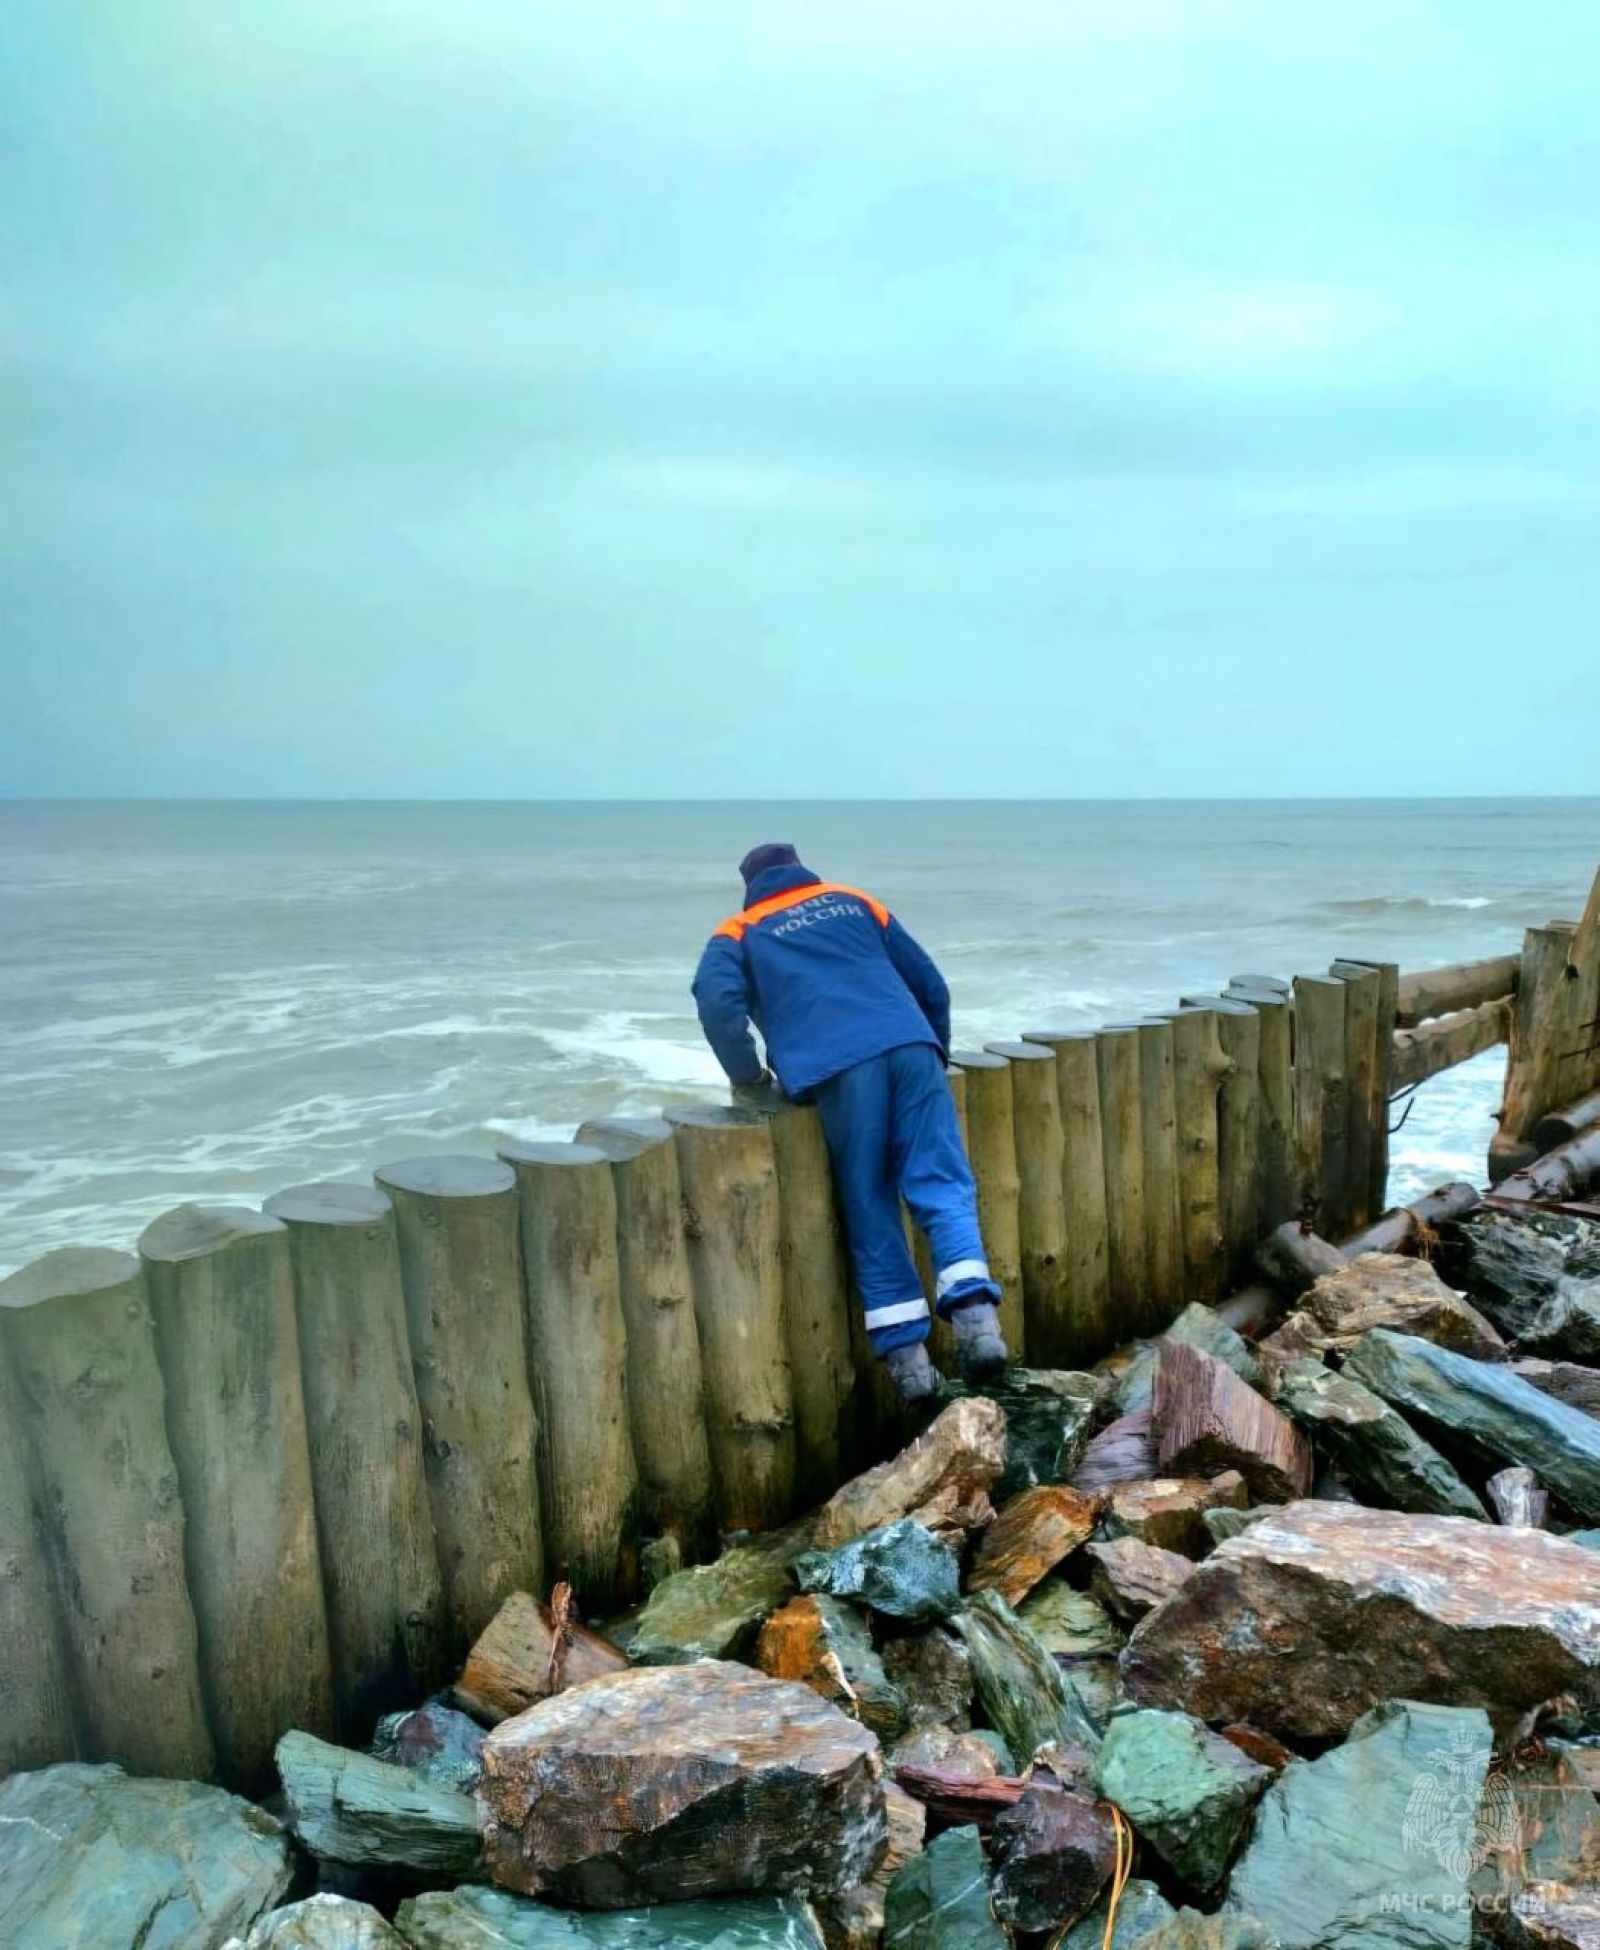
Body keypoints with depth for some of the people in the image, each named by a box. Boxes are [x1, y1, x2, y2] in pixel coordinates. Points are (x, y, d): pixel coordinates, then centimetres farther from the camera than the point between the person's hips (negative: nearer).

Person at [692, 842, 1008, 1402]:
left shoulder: (739, 933, 21)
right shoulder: (853, 902, 29)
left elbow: (717, 999, -1)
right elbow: (930, 984, 26)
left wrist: (748, 1076, 11)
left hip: (838, 1071, -2)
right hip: (910, 1049, 2)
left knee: (870, 1212, 5)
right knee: (942, 1186, 0)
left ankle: (906, 1353, 2)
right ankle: (975, 1312, -19)